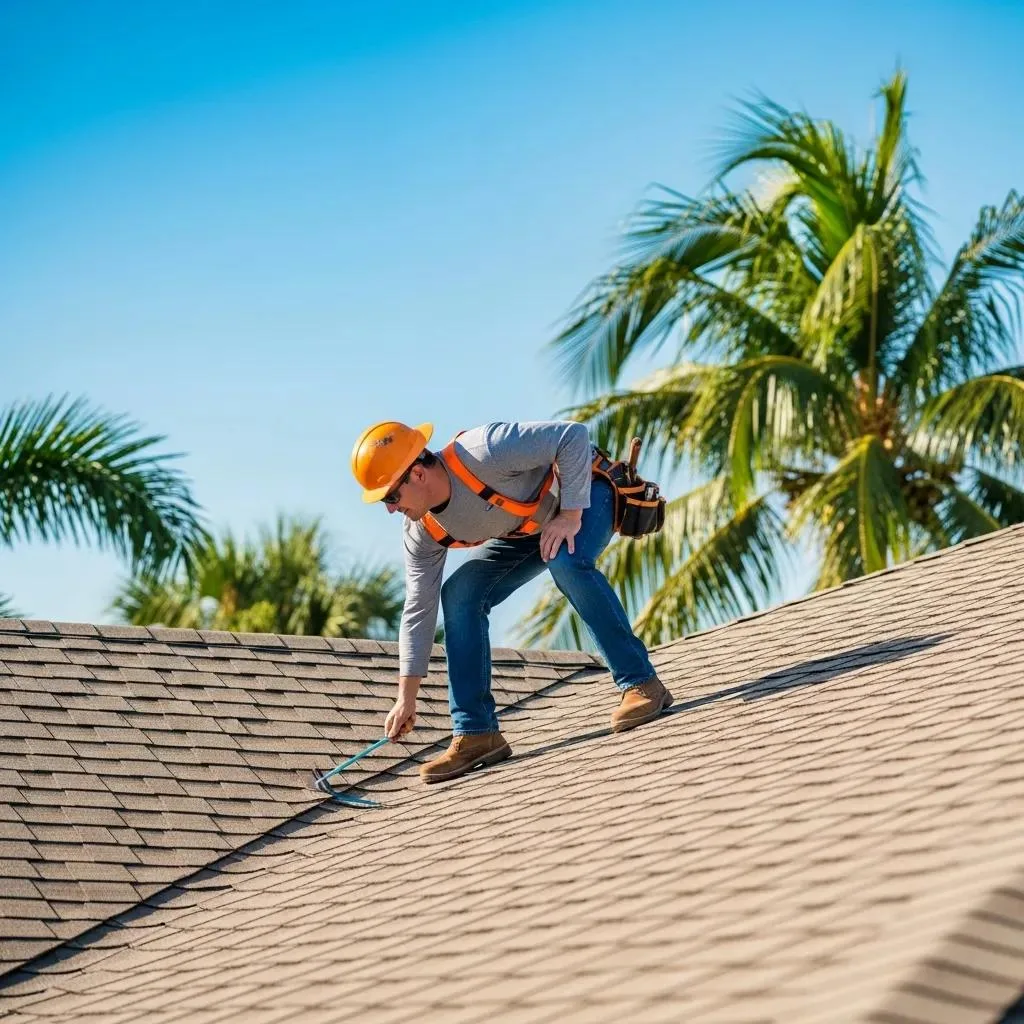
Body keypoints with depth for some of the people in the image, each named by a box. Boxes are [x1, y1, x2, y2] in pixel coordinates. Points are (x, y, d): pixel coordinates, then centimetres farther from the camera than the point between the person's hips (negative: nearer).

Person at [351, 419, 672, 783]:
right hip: (526, 530, 7)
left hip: (584, 491, -7)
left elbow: (573, 436, -33)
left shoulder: (482, 453, -38)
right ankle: (476, 734, -6)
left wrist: (571, 515, -32)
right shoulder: (422, 532, -15)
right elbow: (418, 609, -7)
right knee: (459, 594, -11)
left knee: (567, 562, -36)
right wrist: (406, 698, -7)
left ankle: (641, 684, -27)